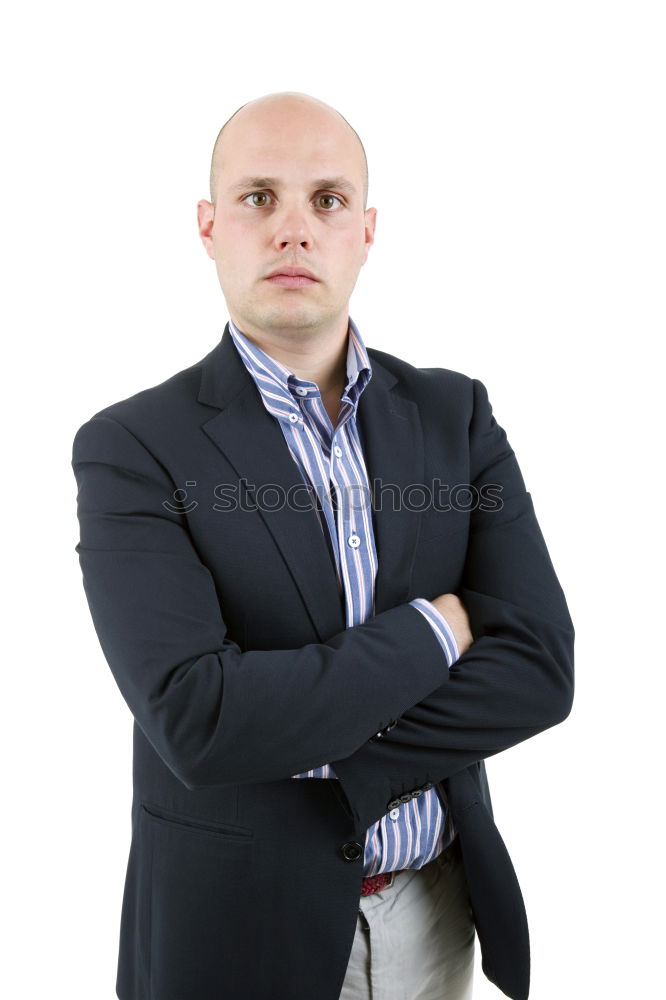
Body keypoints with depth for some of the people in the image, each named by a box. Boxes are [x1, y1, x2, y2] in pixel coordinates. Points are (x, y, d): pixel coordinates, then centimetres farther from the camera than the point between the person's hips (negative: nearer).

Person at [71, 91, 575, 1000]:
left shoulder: (455, 413, -3)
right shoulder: (131, 447, -14)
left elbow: (541, 669, -12)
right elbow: (195, 723, -25)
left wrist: (311, 753, -19)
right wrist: (432, 628, -18)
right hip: (244, 926, -3)